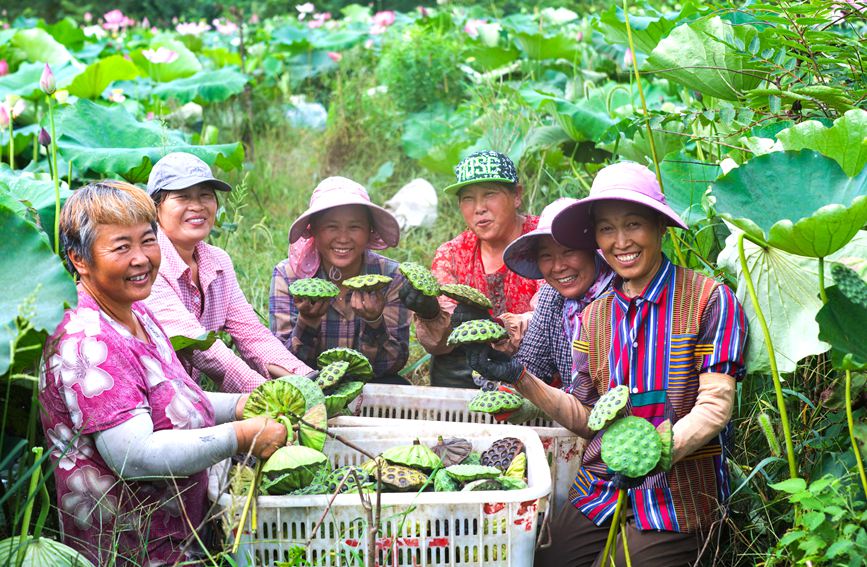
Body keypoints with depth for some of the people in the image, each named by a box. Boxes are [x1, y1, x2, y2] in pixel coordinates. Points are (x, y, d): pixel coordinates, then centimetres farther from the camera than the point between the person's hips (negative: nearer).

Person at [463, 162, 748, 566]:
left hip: (677, 498, -4)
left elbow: (714, 407, -12)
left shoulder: (708, 300, -7)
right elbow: (587, 418, 10)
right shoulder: (595, 316, 11)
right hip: (600, 493, 5)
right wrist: (521, 379, -2)